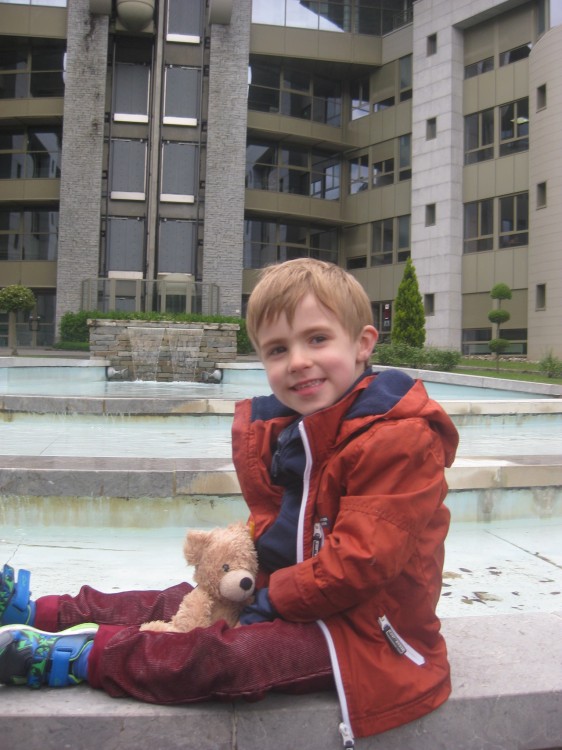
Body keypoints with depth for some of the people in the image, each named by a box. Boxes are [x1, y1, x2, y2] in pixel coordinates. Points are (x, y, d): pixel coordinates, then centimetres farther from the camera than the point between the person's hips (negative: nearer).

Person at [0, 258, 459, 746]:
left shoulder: (401, 439, -24)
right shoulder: (278, 429, 3)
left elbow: (360, 561, -26)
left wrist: (273, 597, -16)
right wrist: (253, 573, -5)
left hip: (367, 632, -8)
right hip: (294, 594, 8)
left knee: (226, 655, -25)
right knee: (184, 602, 10)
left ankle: (80, 657, -15)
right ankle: (42, 613, 19)